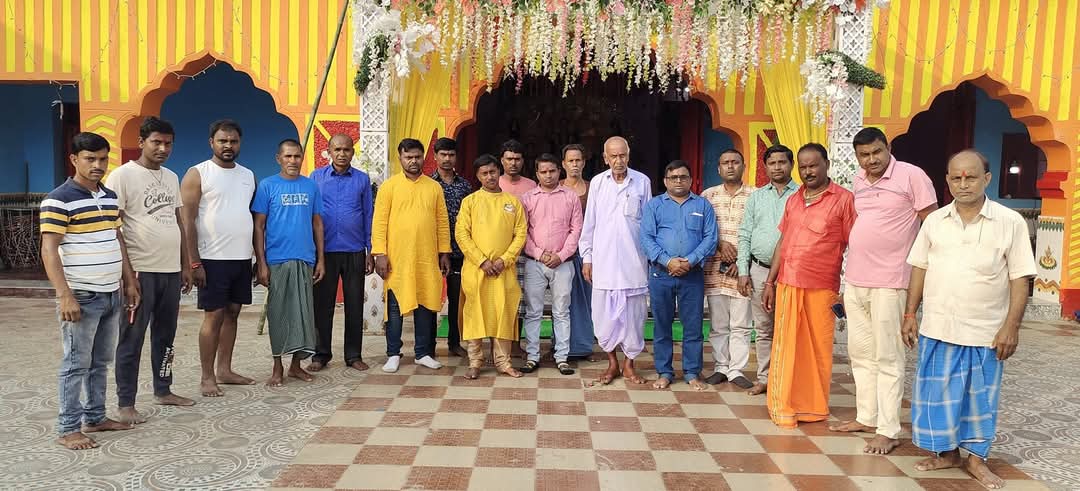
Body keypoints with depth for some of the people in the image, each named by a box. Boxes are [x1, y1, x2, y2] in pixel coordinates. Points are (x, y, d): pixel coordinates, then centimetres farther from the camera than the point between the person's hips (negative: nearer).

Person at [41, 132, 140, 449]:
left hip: (112, 294, 7)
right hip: (81, 297, -7)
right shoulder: (59, 200, -11)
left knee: (101, 361, 14)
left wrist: (130, 282, 15)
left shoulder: (110, 197, 11)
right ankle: (68, 429, 9)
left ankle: (95, 417, 25)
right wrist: (64, 295, -21)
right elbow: (49, 250, -15)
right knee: (76, 364, 0)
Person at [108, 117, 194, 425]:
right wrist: (126, 271, -16)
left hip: (171, 271, 7)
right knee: (132, 339, 1)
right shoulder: (123, 175, -7)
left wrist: (186, 264, 15)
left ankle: (163, 390, 28)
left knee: (166, 336, 15)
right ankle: (125, 404, 9)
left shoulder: (172, 178, 14)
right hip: (140, 271, -6)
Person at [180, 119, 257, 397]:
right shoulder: (197, 174, -5)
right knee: (214, 316, -2)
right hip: (213, 259, -6)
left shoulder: (248, 175, 12)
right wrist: (194, 262, -15)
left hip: (242, 258, 6)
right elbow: (187, 221, -9)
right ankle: (207, 378, 7)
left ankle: (224, 370, 21)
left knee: (232, 313, 11)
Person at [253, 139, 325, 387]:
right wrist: (261, 263, -7)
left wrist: (320, 259, 6)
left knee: (304, 312, 6)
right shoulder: (267, 186, 0)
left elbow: (317, 224, 11)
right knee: (278, 313, 3)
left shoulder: (311, 186, 9)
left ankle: (296, 364, 19)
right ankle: (277, 367, 15)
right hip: (277, 261, -3)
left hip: (305, 260, 3)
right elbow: (259, 227, -1)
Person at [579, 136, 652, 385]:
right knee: (604, 313, 3)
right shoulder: (597, 183, 4)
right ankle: (612, 362, 21)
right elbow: (589, 223, 8)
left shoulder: (642, 182, 2)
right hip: (604, 259, 1)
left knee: (633, 313, 4)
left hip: (633, 260, -1)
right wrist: (586, 257, 5)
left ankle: (629, 364, 20)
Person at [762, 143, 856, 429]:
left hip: (821, 289, -4)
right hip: (787, 285, 5)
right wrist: (770, 282, 13)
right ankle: (783, 407, 16)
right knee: (786, 347, 7)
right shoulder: (793, 201, 14)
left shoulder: (843, 199, -2)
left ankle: (814, 408, 19)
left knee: (818, 349, 5)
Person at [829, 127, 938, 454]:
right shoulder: (859, 181, 12)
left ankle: (888, 431, 4)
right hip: (854, 281, 7)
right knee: (860, 353, 13)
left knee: (887, 358, -2)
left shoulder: (911, 176, -7)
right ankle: (866, 417, 25)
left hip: (888, 283, -7)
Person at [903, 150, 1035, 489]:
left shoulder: (1010, 223, -5)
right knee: (937, 394, 9)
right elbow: (919, 269, 8)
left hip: (986, 333, -2)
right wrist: (910, 314, 5)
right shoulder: (934, 221, 3)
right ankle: (947, 452, 27)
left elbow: (1020, 279, -4)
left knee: (981, 397, 10)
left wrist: (1011, 327, -9)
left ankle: (976, 458, 26)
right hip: (937, 329, 2)